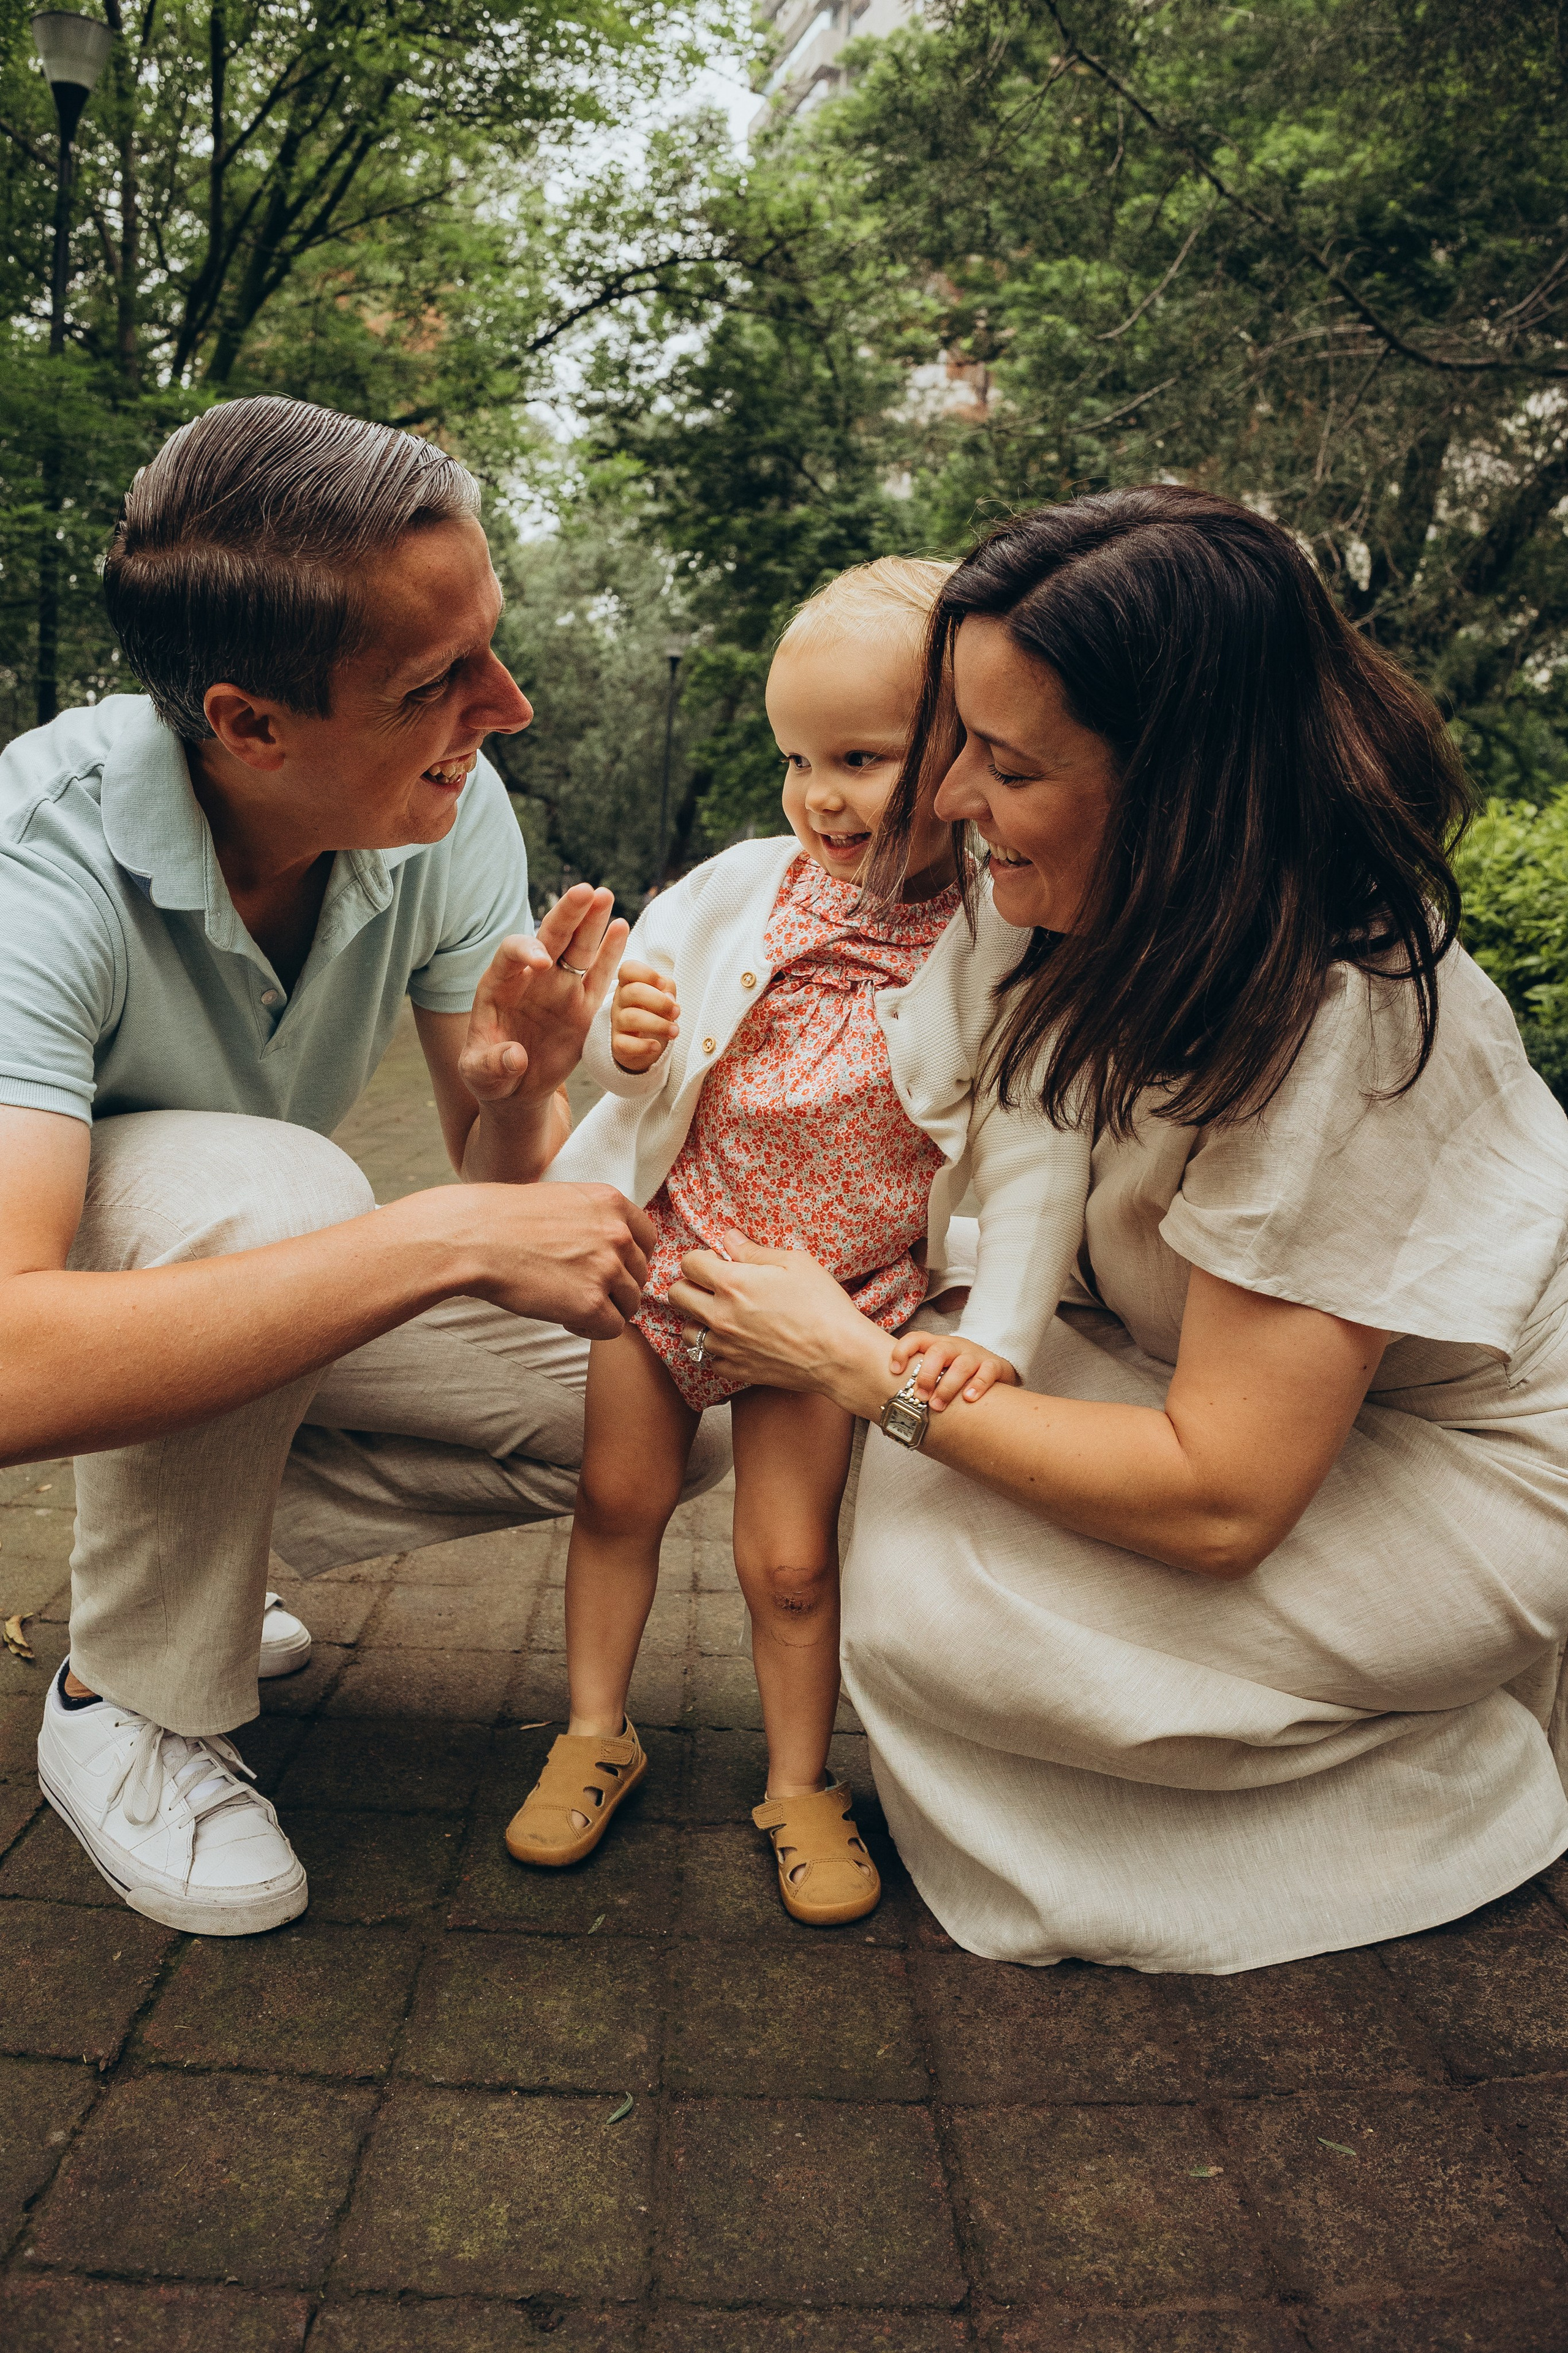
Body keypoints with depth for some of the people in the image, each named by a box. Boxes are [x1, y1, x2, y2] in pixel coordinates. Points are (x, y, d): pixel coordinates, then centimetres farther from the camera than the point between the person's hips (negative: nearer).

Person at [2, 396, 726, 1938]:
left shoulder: (451, 810, -19)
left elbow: (501, 1191, -13)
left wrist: (518, 1093, -37)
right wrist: (443, 1237, -48)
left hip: (247, 1251, 5)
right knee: (263, 1187, -38)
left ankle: (177, 1537, 5)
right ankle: (126, 1704, -13)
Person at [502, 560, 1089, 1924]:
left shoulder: (1006, 956, -15)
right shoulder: (740, 889, -7)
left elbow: (1038, 1162, -16)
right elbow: (620, 1020, 4)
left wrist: (998, 1329, -24)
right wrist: (620, 1036, -20)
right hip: (661, 1250, 3)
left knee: (790, 1555, 5)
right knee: (618, 1500, 12)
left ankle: (800, 1785, 27)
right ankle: (596, 1735, 33)